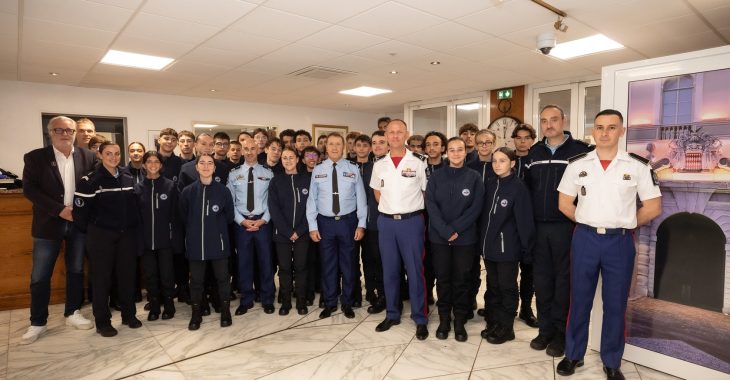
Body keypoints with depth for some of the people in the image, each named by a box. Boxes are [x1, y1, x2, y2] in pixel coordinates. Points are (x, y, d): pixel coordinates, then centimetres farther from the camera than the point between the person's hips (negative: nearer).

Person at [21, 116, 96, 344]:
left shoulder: (88, 157, 2)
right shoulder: (35, 157, -2)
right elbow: (29, 189, -8)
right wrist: (59, 210, -17)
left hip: (79, 223, 1)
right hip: (49, 224, -1)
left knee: (76, 270, 12)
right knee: (40, 276, 4)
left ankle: (72, 313, 27)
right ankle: (37, 322, 20)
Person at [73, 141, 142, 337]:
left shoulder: (128, 179, 7)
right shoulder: (89, 180, -8)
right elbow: (80, 211, -8)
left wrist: (134, 227, 7)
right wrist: (92, 231, -1)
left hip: (127, 235, 4)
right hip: (101, 236, -4)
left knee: (128, 274, 8)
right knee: (102, 277, 4)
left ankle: (129, 314, 22)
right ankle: (102, 321, 15)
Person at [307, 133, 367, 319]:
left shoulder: (353, 169, 0)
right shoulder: (317, 170, 2)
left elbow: (360, 198, -1)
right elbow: (312, 199, 1)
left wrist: (361, 224, -6)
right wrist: (313, 226, -4)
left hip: (348, 221, 0)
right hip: (325, 222, 1)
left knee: (347, 263, 10)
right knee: (327, 264, 10)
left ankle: (347, 303, 26)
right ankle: (329, 303, 26)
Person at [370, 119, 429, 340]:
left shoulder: (418, 163, -4)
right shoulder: (379, 165, 7)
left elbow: (427, 192, 3)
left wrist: (410, 210, 3)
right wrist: (389, 209, 10)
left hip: (411, 221, -3)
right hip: (386, 222, 4)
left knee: (415, 271, 2)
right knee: (389, 270, 12)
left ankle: (420, 319, 16)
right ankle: (392, 314, 26)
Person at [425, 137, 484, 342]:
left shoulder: (474, 177, 2)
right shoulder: (436, 176, 3)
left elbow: (476, 207, -5)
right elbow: (430, 205, -5)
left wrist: (456, 229, -14)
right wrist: (446, 231, -15)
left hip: (465, 237, -1)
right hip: (439, 236, 1)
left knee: (461, 279, 7)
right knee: (442, 278, 8)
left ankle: (460, 321, 21)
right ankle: (444, 319, 22)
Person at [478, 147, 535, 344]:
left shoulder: (518, 187, -10)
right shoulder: (489, 184, 6)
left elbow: (524, 220, -11)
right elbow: (484, 213, 9)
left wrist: (527, 248, -11)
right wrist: (482, 239, 6)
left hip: (507, 246, -5)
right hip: (489, 245, 5)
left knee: (507, 287, 7)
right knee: (492, 286, 14)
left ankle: (506, 328, 20)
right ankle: (493, 323, 28)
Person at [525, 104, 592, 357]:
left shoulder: (580, 150, -5)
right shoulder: (533, 153, 10)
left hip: (566, 226, -4)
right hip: (538, 226, 4)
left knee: (563, 279, 5)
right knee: (541, 278, 10)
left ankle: (560, 332, 19)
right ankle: (545, 329, 24)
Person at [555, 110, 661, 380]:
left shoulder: (638, 165, -2)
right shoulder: (577, 164, 1)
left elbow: (653, 208, 2)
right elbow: (564, 204, 7)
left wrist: (624, 225, 4)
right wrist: (589, 223, 5)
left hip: (620, 242, 0)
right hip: (585, 239, 1)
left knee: (615, 304, 10)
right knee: (579, 300, 10)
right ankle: (574, 355, 27)